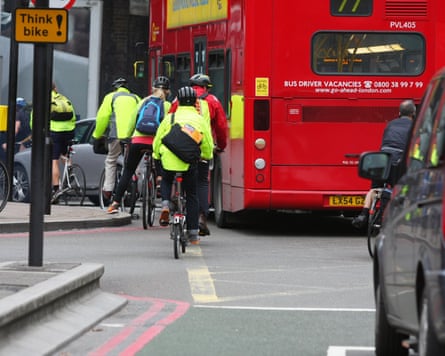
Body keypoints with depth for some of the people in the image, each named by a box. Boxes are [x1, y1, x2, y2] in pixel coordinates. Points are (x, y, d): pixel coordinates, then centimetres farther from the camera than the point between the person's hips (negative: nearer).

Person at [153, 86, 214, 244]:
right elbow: (208, 144, 9)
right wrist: (206, 156, 29)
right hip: (190, 162, 0)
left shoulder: (170, 118, 7)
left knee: (166, 181, 31)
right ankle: (193, 234, 12)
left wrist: (157, 155, 27)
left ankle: (165, 204, 2)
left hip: (169, 160, 0)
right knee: (192, 197, 12)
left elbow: (157, 141, 11)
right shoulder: (200, 120, 6)